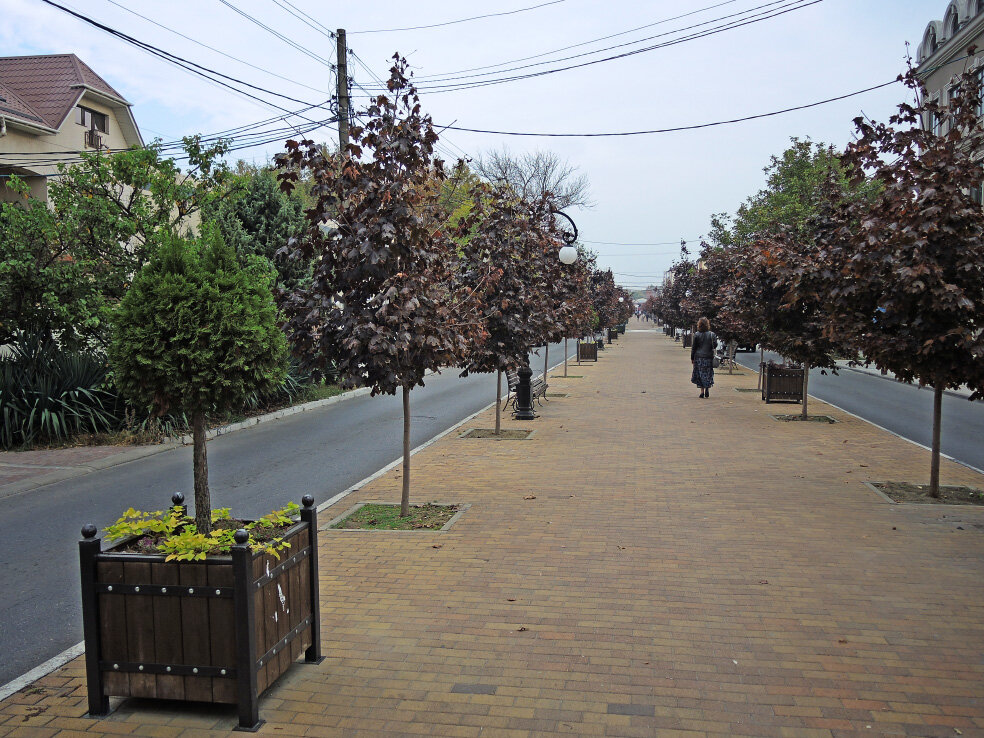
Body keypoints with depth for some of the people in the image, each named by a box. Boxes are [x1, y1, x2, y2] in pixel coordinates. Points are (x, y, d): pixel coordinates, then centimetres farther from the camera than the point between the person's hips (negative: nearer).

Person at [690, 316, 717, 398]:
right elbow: (715, 345, -3)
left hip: (699, 357, 0)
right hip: (709, 357, 0)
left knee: (700, 374, 6)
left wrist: (692, 358, 5)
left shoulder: (696, 335, -4)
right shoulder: (712, 334, -4)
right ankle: (707, 389, -3)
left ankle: (702, 391, 3)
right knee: (708, 374, 10)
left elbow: (693, 347, -1)